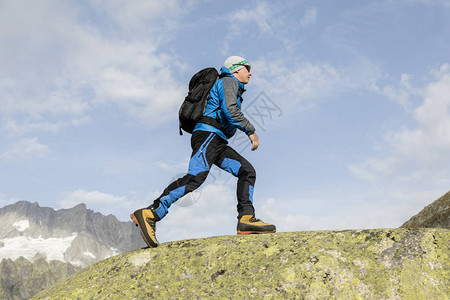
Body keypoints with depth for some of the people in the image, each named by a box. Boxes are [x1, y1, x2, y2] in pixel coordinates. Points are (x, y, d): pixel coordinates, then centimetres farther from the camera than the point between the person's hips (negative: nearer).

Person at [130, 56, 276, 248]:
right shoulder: (229, 82, 4)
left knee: (247, 170, 0)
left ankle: (246, 219, -11)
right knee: (196, 176, -27)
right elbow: (230, 110, -15)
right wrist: (251, 131, -12)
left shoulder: (233, 88, 34)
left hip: (217, 142, 10)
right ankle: (150, 214, -31)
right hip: (208, 134, -10)